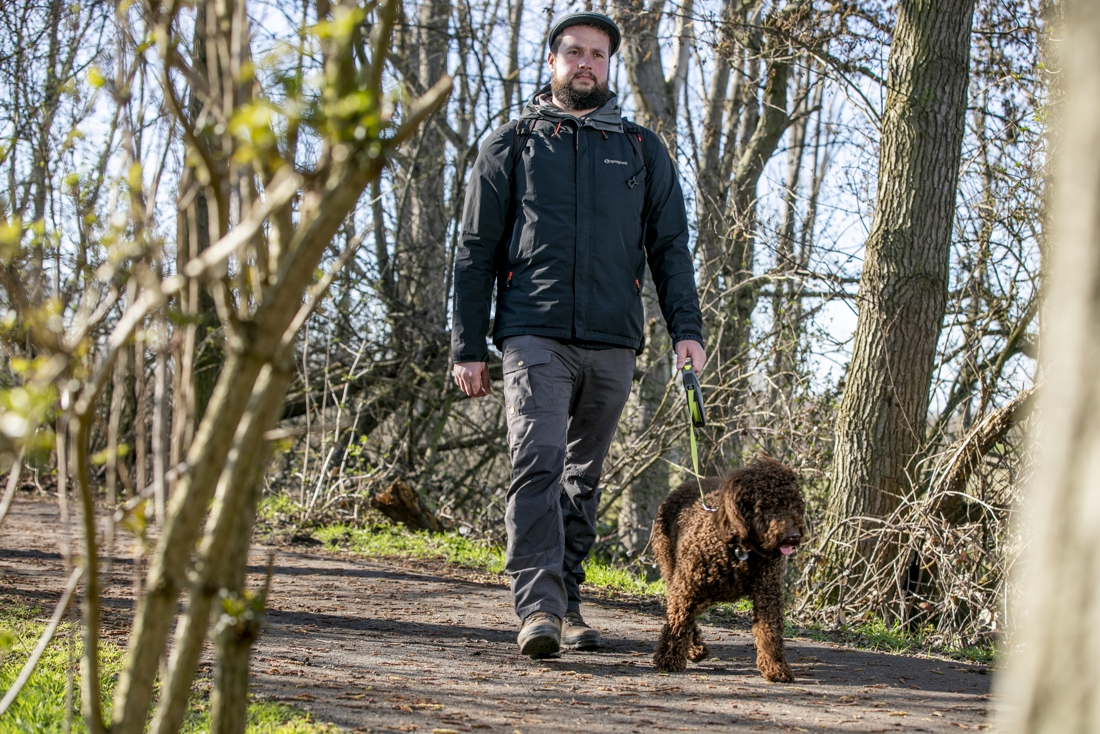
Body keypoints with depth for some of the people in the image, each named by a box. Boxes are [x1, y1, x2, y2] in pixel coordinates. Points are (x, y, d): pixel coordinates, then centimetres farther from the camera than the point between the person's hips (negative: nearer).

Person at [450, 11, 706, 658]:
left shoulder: (642, 151, 16)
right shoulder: (513, 144, 10)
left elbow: (670, 247, 14)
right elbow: (477, 251, 9)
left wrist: (686, 329, -1)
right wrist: (468, 347, 2)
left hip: (612, 344, 3)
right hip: (535, 336, -3)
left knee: (584, 477, 8)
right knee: (538, 461, -17)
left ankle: (568, 604, 15)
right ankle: (538, 605, -22)